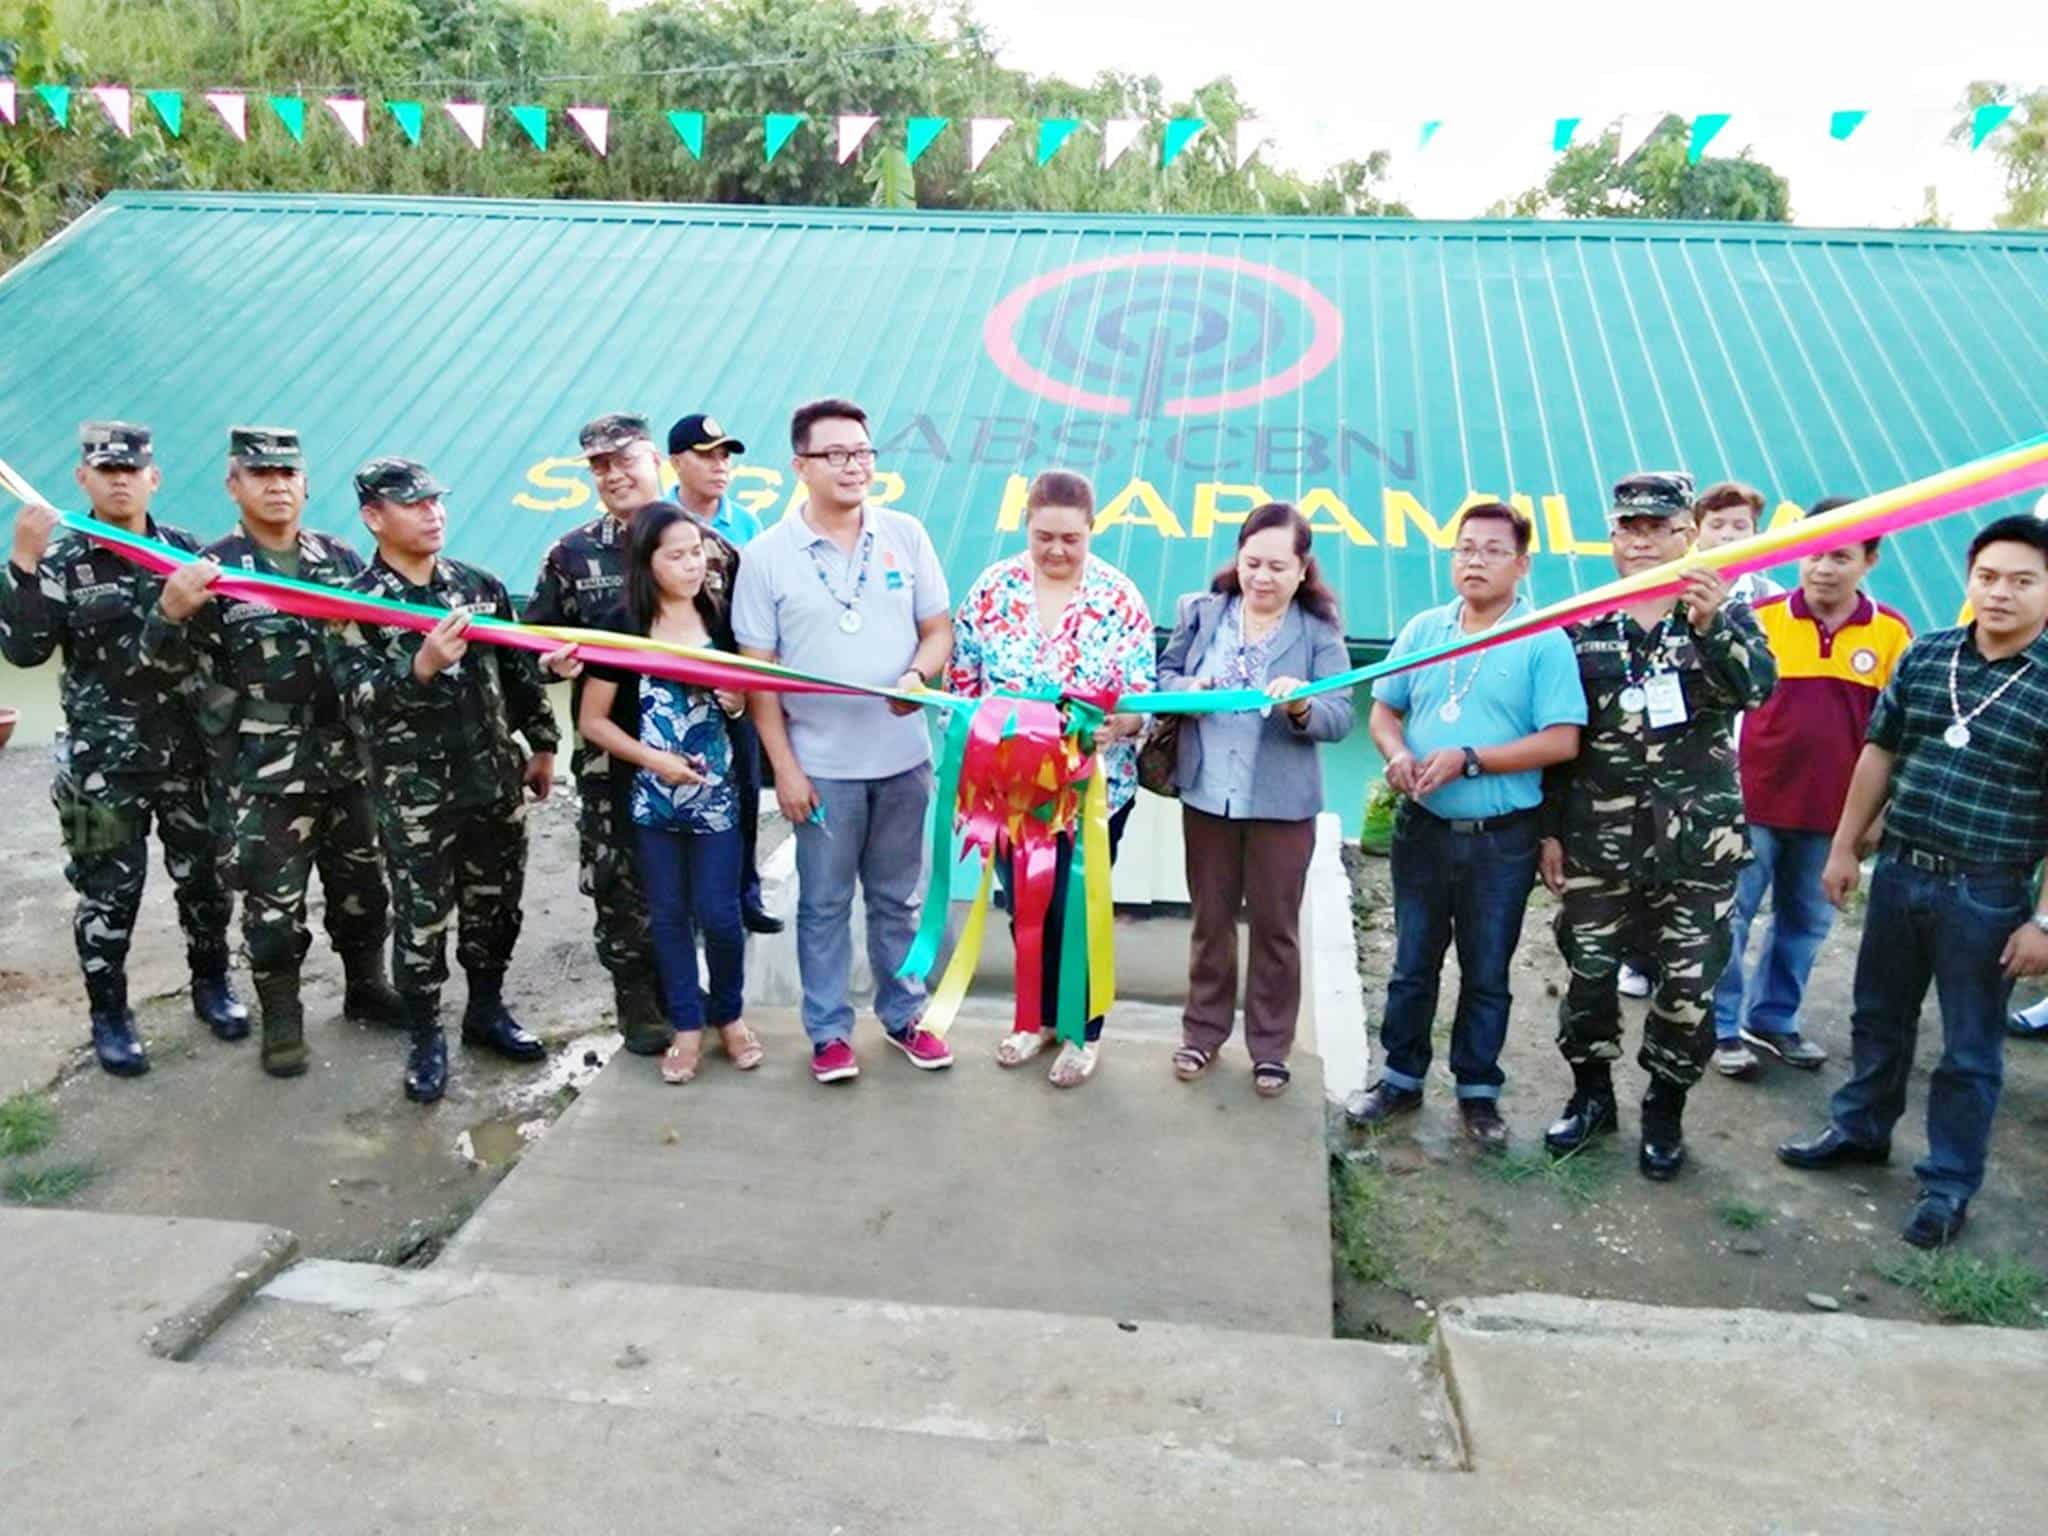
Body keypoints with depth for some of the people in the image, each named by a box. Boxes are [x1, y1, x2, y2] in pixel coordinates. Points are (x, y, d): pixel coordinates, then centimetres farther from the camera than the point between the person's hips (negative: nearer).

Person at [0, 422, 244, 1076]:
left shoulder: (186, 549, 2)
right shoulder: (61, 561, -4)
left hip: (189, 752, 2)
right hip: (103, 763, -2)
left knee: (204, 876, 14)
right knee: (108, 893, 6)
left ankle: (211, 982, 34)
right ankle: (108, 1015, 22)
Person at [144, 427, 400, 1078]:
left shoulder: (342, 559, 5)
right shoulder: (211, 570, -5)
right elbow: (168, 661, -10)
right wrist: (169, 611, -30)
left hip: (349, 759, 4)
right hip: (266, 773, -4)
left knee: (363, 885, 16)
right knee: (273, 901, 4)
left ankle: (367, 987, 36)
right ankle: (281, 1017, 21)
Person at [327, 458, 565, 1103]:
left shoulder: (480, 585, 5)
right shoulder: (356, 605, -8)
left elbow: (520, 669, 13)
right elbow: (359, 697, -19)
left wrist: (541, 744, 14)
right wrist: (421, 666, -35)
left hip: (496, 781, 4)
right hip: (415, 794, -4)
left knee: (496, 904, 15)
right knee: (422, 919, 5)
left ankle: (486, 1009, 35)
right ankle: (426, 1038, 20)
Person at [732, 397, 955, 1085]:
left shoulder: (905, 535, 1)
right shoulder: (767, 556, -6)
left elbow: (938, 630, 5)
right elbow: (757, 671, -4)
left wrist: (919, 675, -17)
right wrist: (783, 767, -8)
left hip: (902, 757, 2)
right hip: (821, 764, -2)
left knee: (897, 897, 16)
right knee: (825, 903, 10)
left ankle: (904, 1015, 32)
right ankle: (829, 1030, 25)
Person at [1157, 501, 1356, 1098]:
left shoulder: (1320, 632, -6)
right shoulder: (1199, 612, 2)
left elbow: (1340, 718, -13)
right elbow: (1163, 674, 7)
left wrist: (1302, 708, -34)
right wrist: (1184, 690, -15)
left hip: (1282, 803, -2)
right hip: (1206, 795, 2)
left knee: (1275, 926, 10)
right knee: (1210, 919, 16)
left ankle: (1270, 1046, 24)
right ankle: (1204, 1030, 32)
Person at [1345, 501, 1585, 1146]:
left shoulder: (1545, 641, -9)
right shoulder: (1423, 629, 5)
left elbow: (1561, 741, -15)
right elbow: (1384, 710, 10)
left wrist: (1469, 760, -21)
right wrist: (1396, 753, -11)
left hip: (1502, 838, -3)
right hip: (1423, 827, 4)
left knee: (1486, 974, 10)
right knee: (1412, 965, 14)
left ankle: (1478, 1092, 26)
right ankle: (1401, 1079, 29)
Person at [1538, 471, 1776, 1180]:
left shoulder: (1726, 615, 3)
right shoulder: (1582, 627, 4)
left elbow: (1758, 686, -17)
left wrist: (1711, 626, -34)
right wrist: (1550, 830, 2)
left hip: (1699, 837, -1)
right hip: (1596, 835, 1)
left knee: (1689, 981, 4)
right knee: (1589, 970, 7)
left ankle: (1665, 1110, 22)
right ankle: (1592, 1095, 27)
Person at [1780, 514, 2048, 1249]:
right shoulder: (1924, 656, 1)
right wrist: (1845, 846, 12)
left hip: (1986, 895, -4)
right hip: (1898, 871, 4)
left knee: (1969, 1050, 9)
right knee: (1879, 1016, 20)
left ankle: (1949, 1182, 24)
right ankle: (1860, 1128, 40)